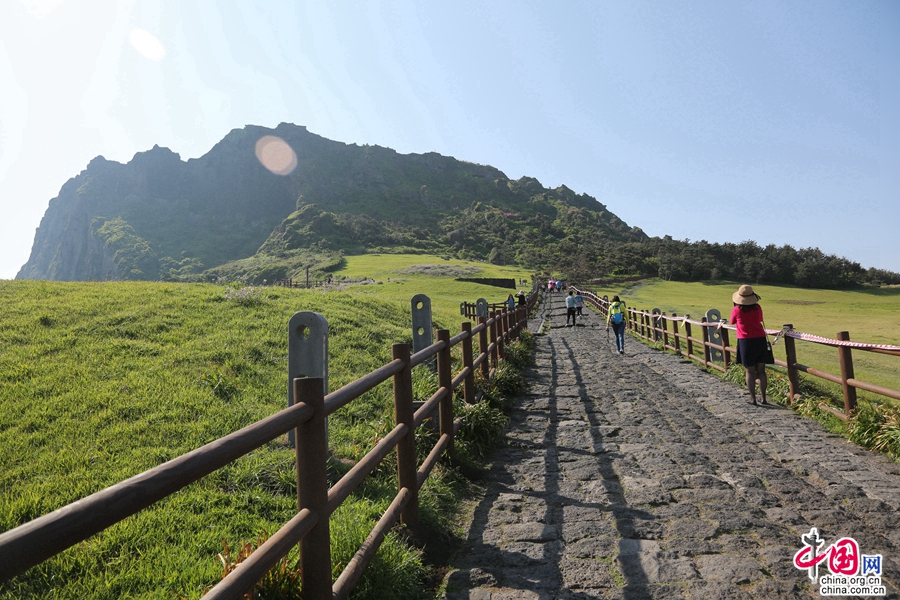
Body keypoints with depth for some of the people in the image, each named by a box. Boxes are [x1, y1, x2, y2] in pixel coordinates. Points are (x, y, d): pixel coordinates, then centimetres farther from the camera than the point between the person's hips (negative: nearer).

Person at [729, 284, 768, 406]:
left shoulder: (736, 310, -8)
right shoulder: (758, 308, 0)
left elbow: (732, 322, 10)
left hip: (745, 342, -3)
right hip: (760, 340, 3)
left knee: (750, 372, 3)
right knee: (761, 371, 10)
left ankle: (753, 398, 2)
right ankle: (764, 398, 13)